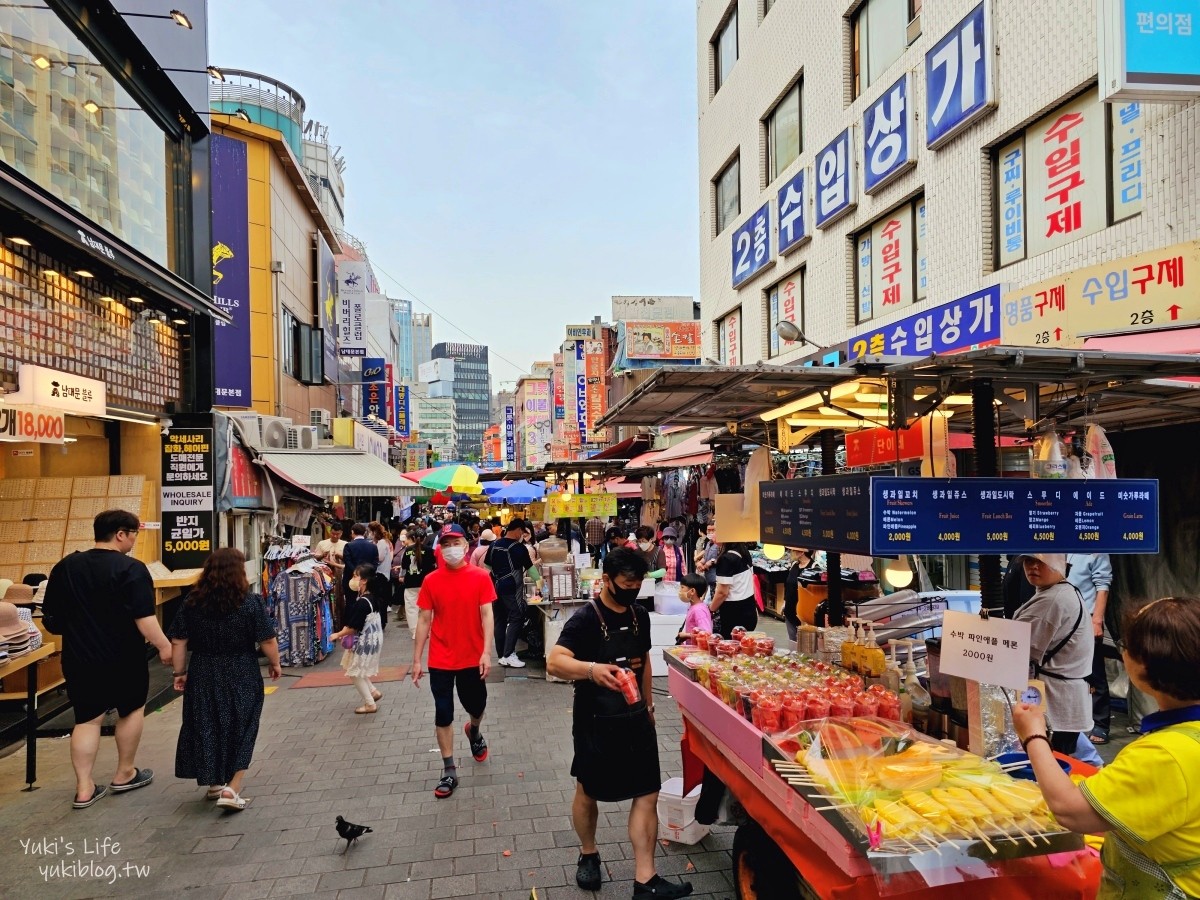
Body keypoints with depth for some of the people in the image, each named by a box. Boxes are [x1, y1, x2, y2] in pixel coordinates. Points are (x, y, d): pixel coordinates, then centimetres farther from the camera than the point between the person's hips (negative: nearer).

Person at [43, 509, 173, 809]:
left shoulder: (64, 567, 4)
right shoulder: (131, 569, -17)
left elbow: (50, 617, 12)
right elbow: (144, 618, -23)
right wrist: (164, 645, -15)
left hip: (79, 658, 5)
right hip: (123, 658, -5)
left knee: (87, 718, 12)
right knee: (131, 709, 15)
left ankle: (84, 788, 10)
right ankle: (124, 775, 25)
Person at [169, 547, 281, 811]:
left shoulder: (191, 603, -3)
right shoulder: (251, 603, -14)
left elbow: (178, 643, -1)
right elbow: (268, 641, -12)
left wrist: (180, 672, 10)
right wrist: (275, 664, 4)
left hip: (202, 677, 4)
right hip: (241, 678, -3)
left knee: (207, 728, 17)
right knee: (240, 731, 8)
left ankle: (214, 783, 30)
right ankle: (232, 789, 2)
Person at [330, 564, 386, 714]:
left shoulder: (362, 603, -25)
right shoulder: (371, 597, 3)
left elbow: (353, 627, -21)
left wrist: (338, 635, -8)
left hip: (365, 641, -9)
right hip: (369, 639, 9)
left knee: (354, 672, 5)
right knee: (355, 669, 22)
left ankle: (370, 704, 14)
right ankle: (373, 692, 27)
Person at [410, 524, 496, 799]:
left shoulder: (480, 577, -8)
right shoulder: (431, 580, -5)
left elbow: (486, 615, -9)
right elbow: (424, 621, -1)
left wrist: (487, 653, -17)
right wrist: (416, 659, -2)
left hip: (472, 658, 0)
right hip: (440, 660, 0)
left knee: (476, 706, 16)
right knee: (443, 714, 4)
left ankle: (473, 732, 51)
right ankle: (449, 771, 17)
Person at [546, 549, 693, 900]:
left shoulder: (640, 615, 2)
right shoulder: (585, 619, -17)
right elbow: (554, 662, -28)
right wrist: (592, 669, -44)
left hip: (636, 719, 5)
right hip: (595, 722, -5)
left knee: (647, 794, 2)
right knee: (588, 792, 15)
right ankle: (588, 855, 39)